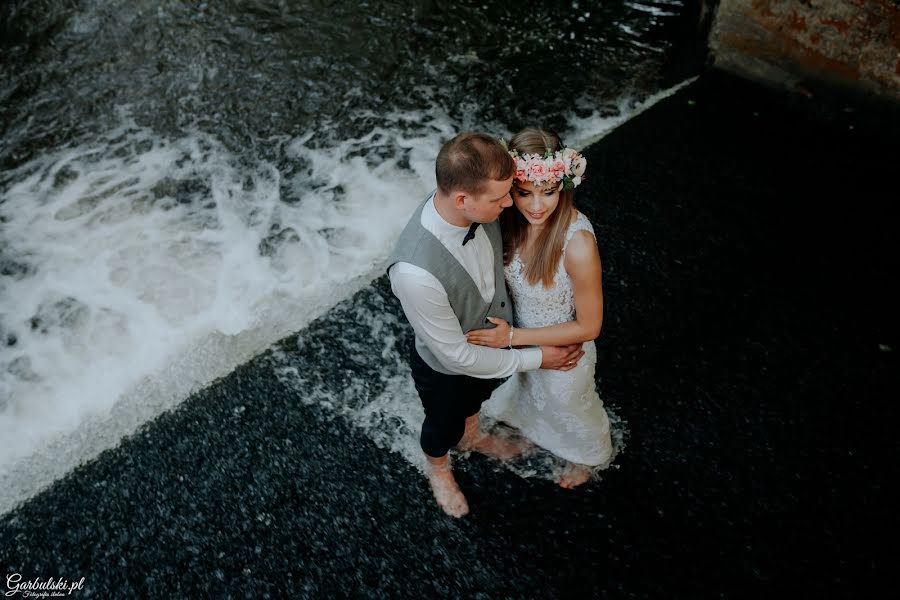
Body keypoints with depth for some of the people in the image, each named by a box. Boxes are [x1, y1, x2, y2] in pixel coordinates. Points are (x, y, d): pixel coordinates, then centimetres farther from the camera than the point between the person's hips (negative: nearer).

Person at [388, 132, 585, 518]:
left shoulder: (477, 207, -27)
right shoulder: (415, 272, -46)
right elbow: (457, 355, -31)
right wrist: (535, 358, -20)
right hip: (446, 369, -5)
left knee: (477, 397, 37)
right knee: (445, 426, 29)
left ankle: (471, 435, 72)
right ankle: (438, 468, 64)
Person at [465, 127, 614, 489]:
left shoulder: (577, 244, -40)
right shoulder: (512, 217, -23)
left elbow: (589, 326, -26)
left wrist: (513, 336, -26)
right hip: (520, 337, 4)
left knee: (568, 407, 28)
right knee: (526, 391, 36)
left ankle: (588, 457, 62)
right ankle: (528, 429, 71)